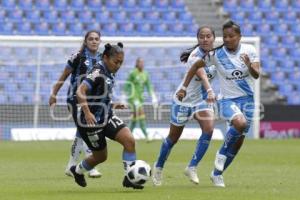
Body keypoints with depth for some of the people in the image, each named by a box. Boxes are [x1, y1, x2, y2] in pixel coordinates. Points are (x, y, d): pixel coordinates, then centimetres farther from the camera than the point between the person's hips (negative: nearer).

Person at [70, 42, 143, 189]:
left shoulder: (109, 73, 6)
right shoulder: (98, 73, -20)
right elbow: (80, 92, -30)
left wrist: (111, 106, 13)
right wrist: (87, 112, -39)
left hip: (107, 117, 7)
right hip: (92, 121, -7)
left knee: (129, 140, -11)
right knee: (101, 156, 7)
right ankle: (78, 170, 35)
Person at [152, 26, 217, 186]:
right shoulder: (195, 55, -28)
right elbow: (201, 74, -48)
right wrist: (209, 91, -64)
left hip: (202, 99, 5)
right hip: (184, 99, -5)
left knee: (209, 128, -22)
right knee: (173, 137, 11)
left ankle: (192, 168, -10)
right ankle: (158, 167, 37)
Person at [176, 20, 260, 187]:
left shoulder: (249, 50, -6)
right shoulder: (216, 53, -10)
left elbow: (256, 75, -11)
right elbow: (196, 67, 1)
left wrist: (249, 65, -32)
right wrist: (184, 88, 1)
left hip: (247, 99, 3)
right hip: (227, 99, -3)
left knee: (239, 141, 5)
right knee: (240, 123, -34)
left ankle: (217, 173, 20)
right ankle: (222, 153, -11)